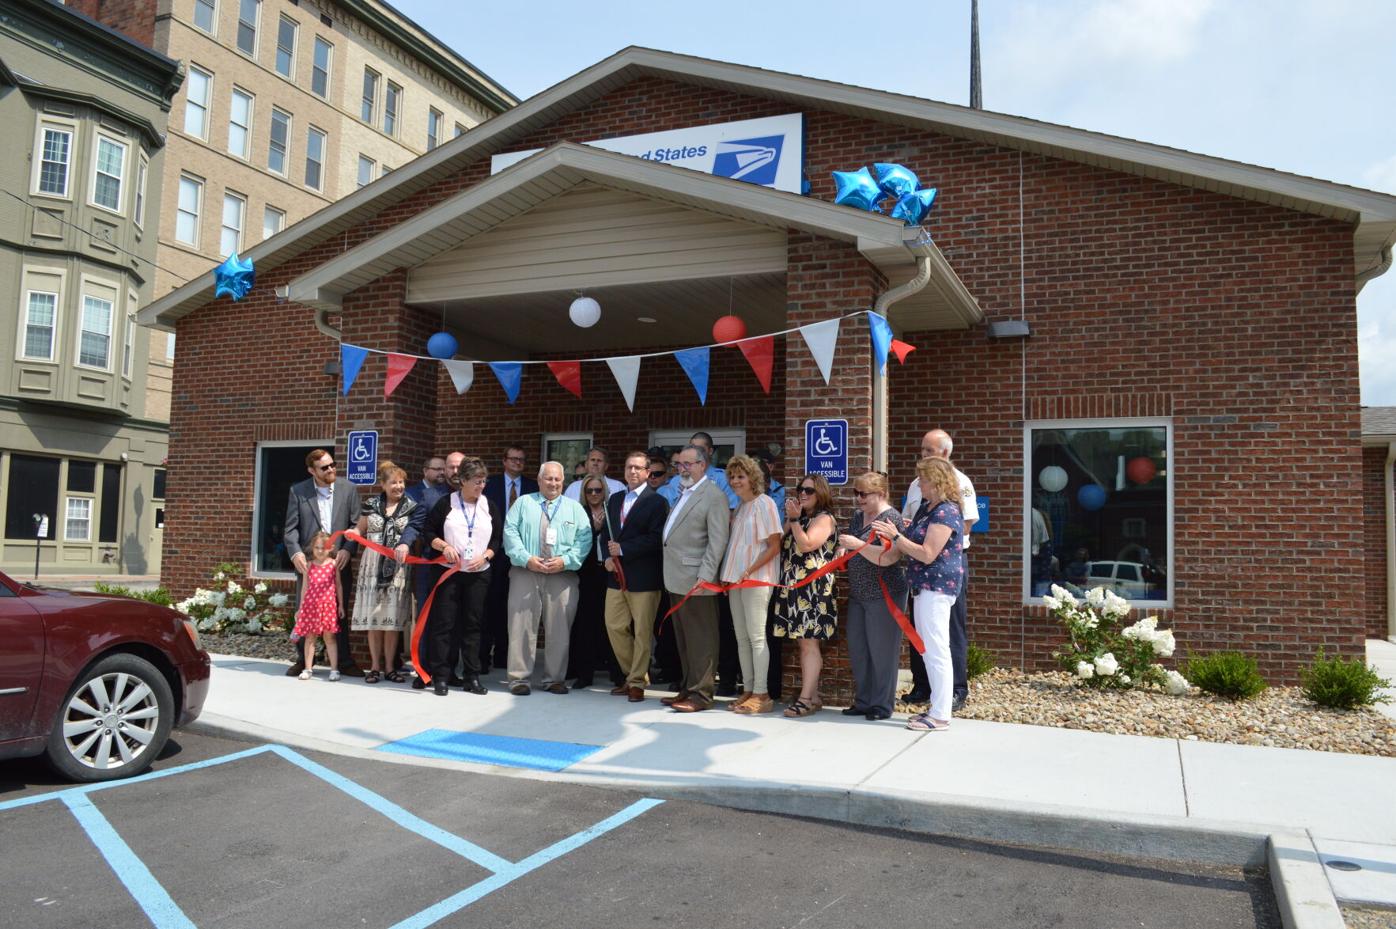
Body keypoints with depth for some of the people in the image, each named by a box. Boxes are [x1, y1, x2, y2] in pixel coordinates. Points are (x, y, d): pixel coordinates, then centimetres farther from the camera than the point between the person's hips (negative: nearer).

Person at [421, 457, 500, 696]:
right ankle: (441, 676, 4)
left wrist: (485, 556, -7)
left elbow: (498, 538, 8)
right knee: (444, 623, -2)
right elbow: (428, 531, 2)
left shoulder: (488, 506, 6)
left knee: (473, 624, 5)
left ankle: (471, 676, 11)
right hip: (449, 571, -2)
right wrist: (444, 546, -14)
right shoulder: (446, 503, -1)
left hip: (479, 573, 2)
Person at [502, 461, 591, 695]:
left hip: (563, 575, 1)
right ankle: (519, 678, 6)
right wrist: (526, 559, -11)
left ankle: (555, 679, 11)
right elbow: (510, 533, 2)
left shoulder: (575, 508, 13)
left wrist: (565, 560, -10)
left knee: (559, 630, 2)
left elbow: (584, 540, 4)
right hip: (525, 573, -1)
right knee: (522, 627, -1)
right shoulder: (523, 503, 12)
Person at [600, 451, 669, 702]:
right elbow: (605, 533, 16)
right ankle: (631, 674, 25)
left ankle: (636, 682, 12)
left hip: (644, 577, -6)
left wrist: (623, 549, -16)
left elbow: (656, 538, -15)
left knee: (642, 631, 1)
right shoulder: (615, 499, 16)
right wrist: (608, 556, -3)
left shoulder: (657, 502, -6)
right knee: (614, 627, 8)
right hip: (616, 574, 6)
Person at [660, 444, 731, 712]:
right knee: (683, 639, 14)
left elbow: (717, 541, -14)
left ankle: (701, 694, 3)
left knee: (701, 640, -3)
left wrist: (705, 577, -20)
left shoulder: (714, 496, -9)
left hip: (696, 580, -9)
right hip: (677, 580, 9)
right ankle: (687, 688, 23)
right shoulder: (682, 493, 18)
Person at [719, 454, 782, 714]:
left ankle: (761, 694, -1)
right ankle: (748, 690, 16)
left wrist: (749, 572, -17)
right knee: (741, 637, 9)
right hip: (736, 579, 8)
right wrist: (728, 575, 8)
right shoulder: (739, 507, 15)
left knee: (756, 636, -6)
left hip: (756, 580, -8)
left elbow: (774, 547, -12)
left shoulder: (763, 504, -8)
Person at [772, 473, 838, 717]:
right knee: (803, 644, 9)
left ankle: (806, 698, -9)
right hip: (794, 587, 9)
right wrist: (789, 518, 6)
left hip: (813, 588, -9)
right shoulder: (800, 517, 22)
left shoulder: (824, 518, -4)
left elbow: (806, 544, -17)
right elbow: (783, 543, 13)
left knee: (809, 643, -9)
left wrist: (794, 519, -15)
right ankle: (813, 697, 14)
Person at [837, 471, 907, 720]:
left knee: (882, 651, 0)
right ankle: (863, 702, 22)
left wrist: (857, 544, -25)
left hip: (884, 596, -8)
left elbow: (887, 558, -24)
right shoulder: (858, 516, 12)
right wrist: (844, 547, 8)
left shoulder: (891, 518, -13)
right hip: (858, 595, 8)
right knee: (857, 650, 11)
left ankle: (882, 705, 11)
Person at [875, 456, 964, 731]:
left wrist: (895, 535, -20)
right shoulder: (925, 509, 15)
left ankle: (940, 716, -1)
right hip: (924, 585, 11)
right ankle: (939, 706, 25)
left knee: (936, 650, -6)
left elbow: (927, 554, -22)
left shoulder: (946, 512, -16)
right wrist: (893, 537, 7)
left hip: (936, 587, -11)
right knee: (929, 650, 15)